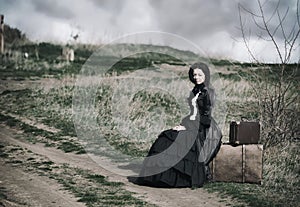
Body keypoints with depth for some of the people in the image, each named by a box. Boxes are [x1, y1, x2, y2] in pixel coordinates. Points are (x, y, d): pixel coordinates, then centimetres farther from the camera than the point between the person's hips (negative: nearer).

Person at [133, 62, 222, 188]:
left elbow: (206, 116, -15)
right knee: (165, 139, -10)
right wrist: (184, 124, 3)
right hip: (193, 125, 8)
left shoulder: (208, 92, -8)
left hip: (203, 129, -8)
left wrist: (187, 126, -18)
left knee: (181, 140, -31)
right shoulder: (195, 91, 17)